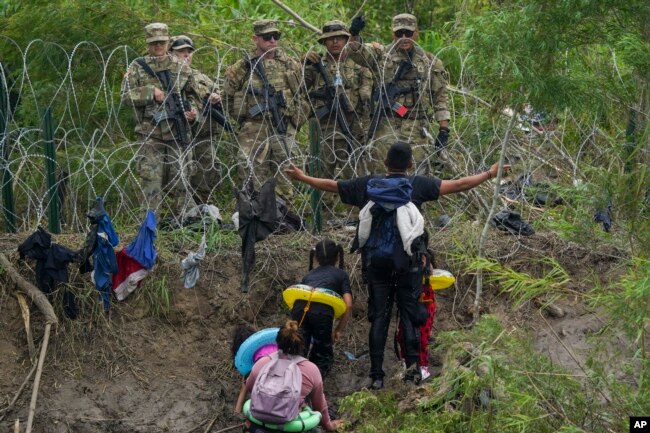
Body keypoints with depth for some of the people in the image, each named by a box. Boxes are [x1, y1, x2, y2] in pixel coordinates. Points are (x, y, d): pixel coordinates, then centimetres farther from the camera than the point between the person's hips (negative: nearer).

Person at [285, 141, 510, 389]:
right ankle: (412, 363, -8)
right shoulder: (418, 185, -2)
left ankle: (376, 375, 2)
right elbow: (458, 185, -1)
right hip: (409, 260, -1)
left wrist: (301, 177, 26)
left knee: (378, 316, 4)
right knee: (409, 312, 6)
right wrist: (489, 174, 9)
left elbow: (331, 186, 12)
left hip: (376, 261, 2)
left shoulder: (368, 185, 3)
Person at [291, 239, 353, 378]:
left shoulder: (308, 275, 35)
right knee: (323, 355, 15)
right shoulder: (341, 274, 26)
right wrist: (339, 330, 22)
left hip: (299, 308, 2)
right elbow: (348, 305, 13)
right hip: (322, 311, -2)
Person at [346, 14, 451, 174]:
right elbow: (356, 52, -11)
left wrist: (444, 129, 3)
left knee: (417, 171, -3)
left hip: (415, 128, 0)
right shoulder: (380, 54, 8)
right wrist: (354, 34, -33)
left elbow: (440, 97, 10)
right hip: (385, 126, 0)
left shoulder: (430, 62, 10)